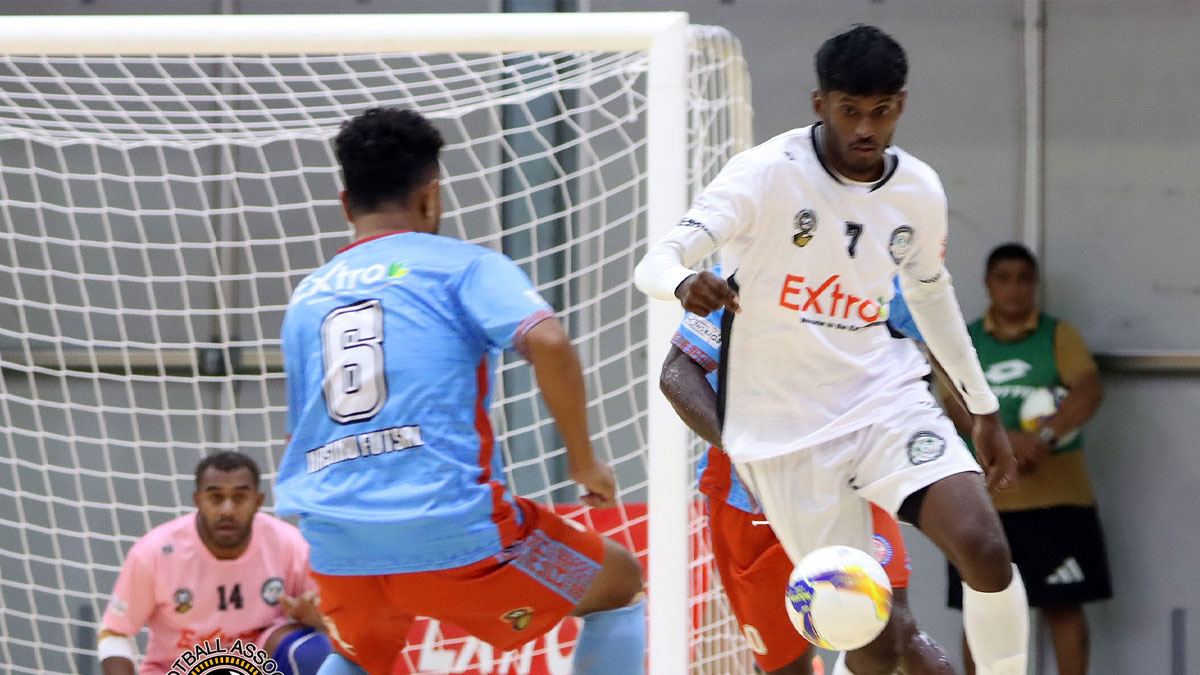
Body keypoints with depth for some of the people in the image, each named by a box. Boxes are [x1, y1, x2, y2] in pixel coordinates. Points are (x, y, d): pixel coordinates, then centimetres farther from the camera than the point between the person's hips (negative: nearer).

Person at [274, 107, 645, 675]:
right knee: (620, 582, 18)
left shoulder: (306, 298, 19)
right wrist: (583, 459, -2)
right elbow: (547, 343, -14)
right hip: (452, 532, -5)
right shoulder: (463, 265, 3)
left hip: (338, 550, 5)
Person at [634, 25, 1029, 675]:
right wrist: (685, 286, -46)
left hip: (885, 398, 3)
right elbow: (655, 263, -22)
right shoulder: (768, 174, -14)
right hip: (786, 432, -3)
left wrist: (982, 408, 26)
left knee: (985, 551, -21)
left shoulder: (919, 191, 1)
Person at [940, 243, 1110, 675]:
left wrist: (1045, 436, -26)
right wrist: (1009, 439, -23)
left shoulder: (1059, 335, 4)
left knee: (1063, 605, 0)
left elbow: (1090, 391, -11)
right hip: (983, 499, 1)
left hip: (1057, 497, -1)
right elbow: (957, 408, -6)